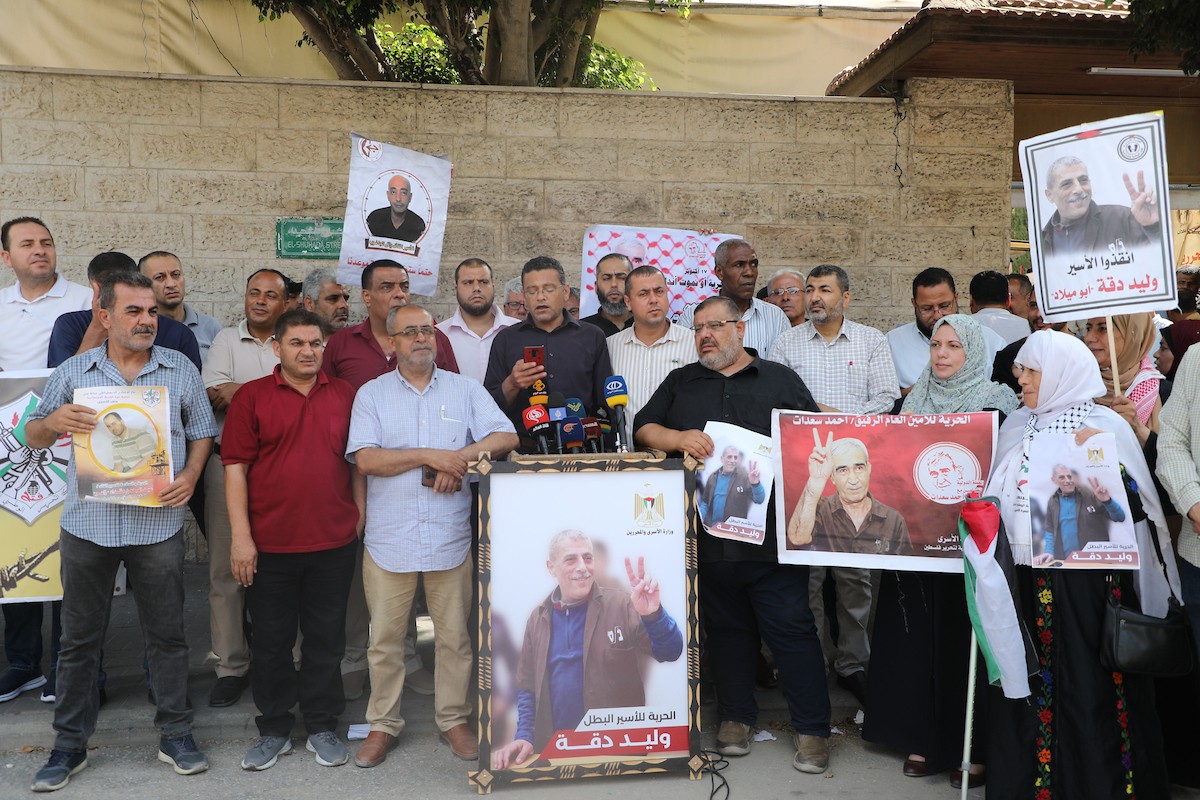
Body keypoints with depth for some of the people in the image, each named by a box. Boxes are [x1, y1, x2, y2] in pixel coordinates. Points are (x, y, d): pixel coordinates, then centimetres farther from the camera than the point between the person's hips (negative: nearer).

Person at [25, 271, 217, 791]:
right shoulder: (72, 372, 5)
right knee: (80, 639, 10)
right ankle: (70, 743, 25)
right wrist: (53, 422, -13)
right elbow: (33, 437, 9)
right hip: (88, 525, 1)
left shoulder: (181, 370, 4)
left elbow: (202, 432, 9)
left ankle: (176, 734, 22)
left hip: (159, 523, 0)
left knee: (167, 634, 7)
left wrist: (190, 475, -8)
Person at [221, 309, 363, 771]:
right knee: (271, 640, 10)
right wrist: (241, 537, -9)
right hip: (270, 545, -1)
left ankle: (322, 726, 26)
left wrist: (361, 519, 6)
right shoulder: (251, 397, -1)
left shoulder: (345, 396, 7)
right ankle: (274, 730, 26)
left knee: (326, 638, 11)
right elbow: (235, 468, -4)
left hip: (334, 542, 2)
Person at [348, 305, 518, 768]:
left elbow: (506, 437, -2)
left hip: (450, 536, 1)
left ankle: (453, 719, 25)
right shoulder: (372, 394, 5)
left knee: (455, 635, 8)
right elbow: (365, 459, -7)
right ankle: (383, 724, 24)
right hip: (389, 538, 0)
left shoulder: (465, 390, 8)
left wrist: (462, 457, -15)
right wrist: (428, 456, -14)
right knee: (385, 638, 8)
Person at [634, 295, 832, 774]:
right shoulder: (681, 382, 17)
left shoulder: (781, 380, 12)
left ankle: (811, 728, 10)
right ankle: (735, 716, 27)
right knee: (726, 626, 12)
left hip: (772, 533, -2)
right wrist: (677, 438, -13)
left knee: (791, 627, -1)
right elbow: (643, 429, 7)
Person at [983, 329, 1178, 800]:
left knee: (1089, 688, 2)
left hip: (1084, 580, -5)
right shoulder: (1016, 427, 11)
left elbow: (1133, 503, -3)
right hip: (1025, 578, 5)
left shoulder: (1106, 427, -4)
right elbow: (1000, 496, 18)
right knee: (1027, 683, 11)